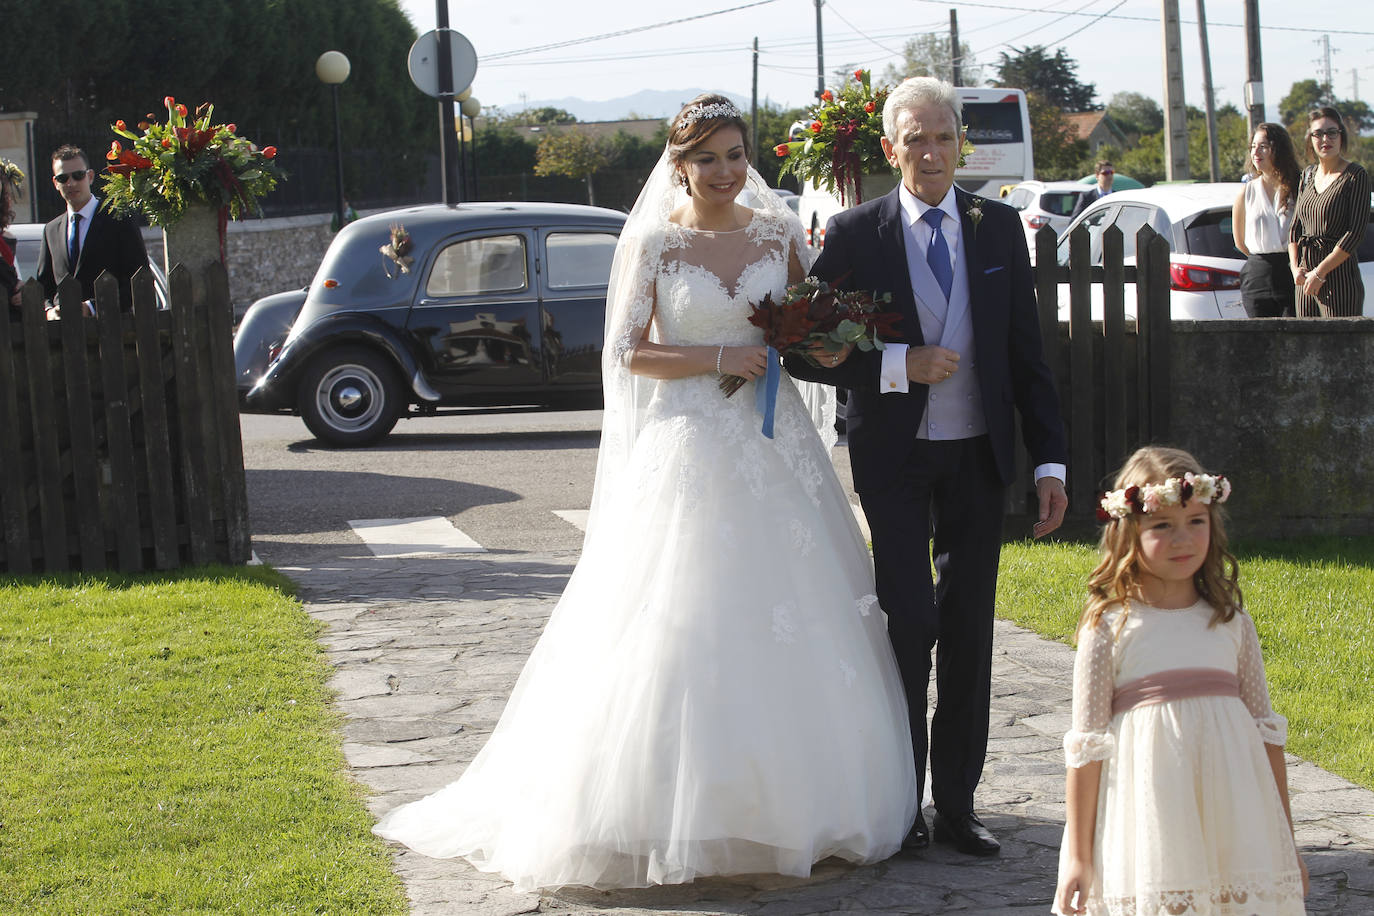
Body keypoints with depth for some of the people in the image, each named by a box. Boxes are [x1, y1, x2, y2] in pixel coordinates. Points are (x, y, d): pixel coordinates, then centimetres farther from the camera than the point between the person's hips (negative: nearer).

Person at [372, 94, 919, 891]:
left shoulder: (777, 233, 8)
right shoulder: (655, 243, -1)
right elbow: (629, 353, -4)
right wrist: (720, 360, -13)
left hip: (775, 445, 4)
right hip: (689, 450, -3)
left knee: (791, 623, 4)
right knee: (685, 632, -6)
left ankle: (795, 802, 15)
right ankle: (686, 815, 0)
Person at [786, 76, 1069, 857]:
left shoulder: (1000, 227, 4)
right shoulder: (855, 234, -4)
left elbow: (1028, 352, 5)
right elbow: (806, 350, -5)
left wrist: (1050, 461, 0)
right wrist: (899, 366, -18)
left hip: (978, 456, 3)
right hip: (895, 459, -3)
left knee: (969, 630, 7)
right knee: (910, 623, -5)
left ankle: (958, 803, 17)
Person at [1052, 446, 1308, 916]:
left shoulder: (1233, 625, 7)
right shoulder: (1109, 628, -3)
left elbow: (1265, 732, 13)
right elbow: (1088, 746, -2)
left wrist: (1286, 843, 13)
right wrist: (1078, 856, -2)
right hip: (1149, 819, -3)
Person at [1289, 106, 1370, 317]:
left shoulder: (1356, 175, -6)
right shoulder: (1308, 175, 13)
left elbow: (1355, 232, -12)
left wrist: (1319, 272, -14)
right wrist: (1295, 268, 1)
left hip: (1340, 278, -6)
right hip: (1305, 283, 6)